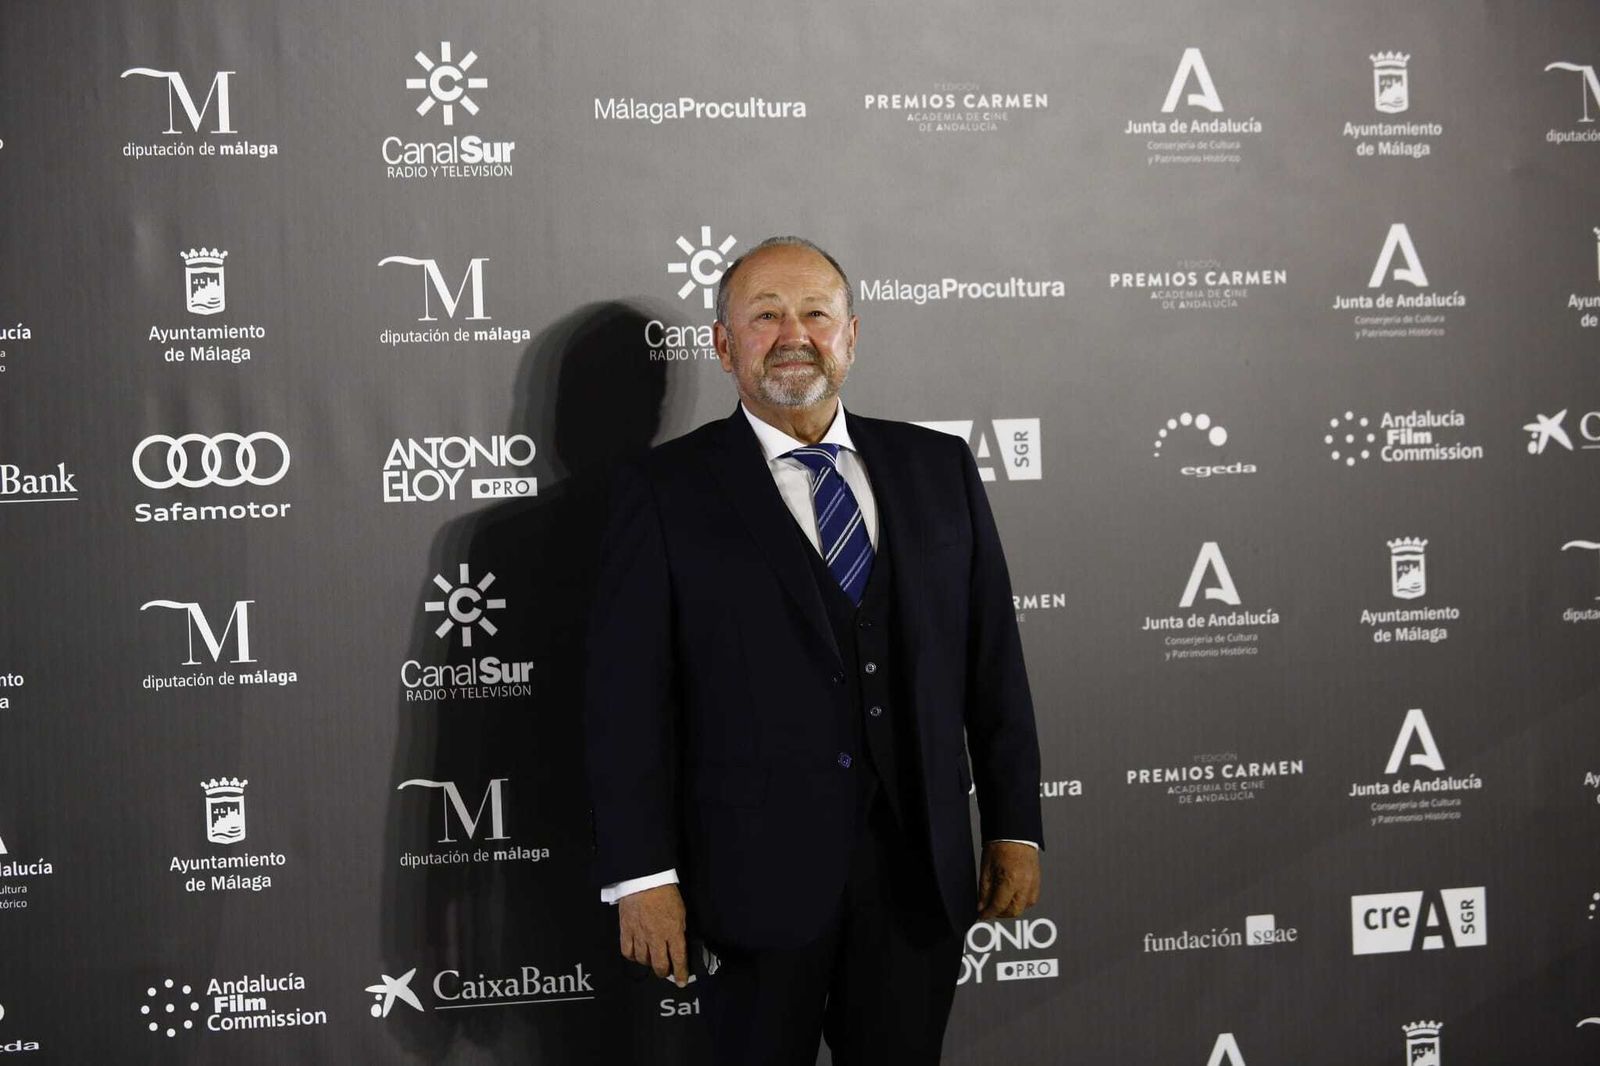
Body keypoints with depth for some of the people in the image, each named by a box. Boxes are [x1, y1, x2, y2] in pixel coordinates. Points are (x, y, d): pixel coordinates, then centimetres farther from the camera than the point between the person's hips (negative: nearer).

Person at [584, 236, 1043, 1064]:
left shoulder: (938, 469, 9)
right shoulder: (666, 492, -2)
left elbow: (993, 661, 9)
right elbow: (626, 696, -6)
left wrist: (1014, 827, 6)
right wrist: (643, 876, -11)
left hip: (920, 869, 3)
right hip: (760, 873, -3)